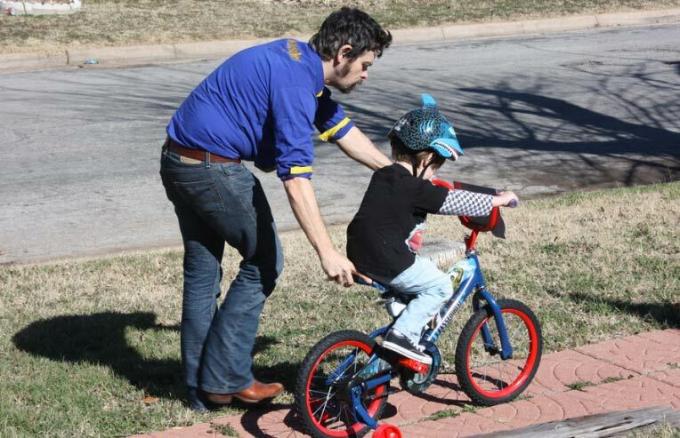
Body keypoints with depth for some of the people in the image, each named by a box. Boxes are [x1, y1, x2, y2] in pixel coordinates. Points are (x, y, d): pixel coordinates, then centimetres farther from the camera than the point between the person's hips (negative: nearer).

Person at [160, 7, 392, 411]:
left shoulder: (303, 64, 11)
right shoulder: (295, 78, -20)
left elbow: (343, 130, 24)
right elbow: (295, 175, -28)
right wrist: (327, 252, -30)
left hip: (178, 162, 10)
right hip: (215, 169, -10)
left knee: (201, 272, 14)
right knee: (263, 263, 4)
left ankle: (201, 388, 22)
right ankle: (226, 379, 6)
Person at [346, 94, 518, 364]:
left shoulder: (383, 176, 11)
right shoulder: (415, 189, -15)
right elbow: (458, 202, -11)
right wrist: (500, 199, -1)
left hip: (360, 258, 9)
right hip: (389, 266, -9)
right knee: (440, 286, 1)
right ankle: (403, 333, -7)